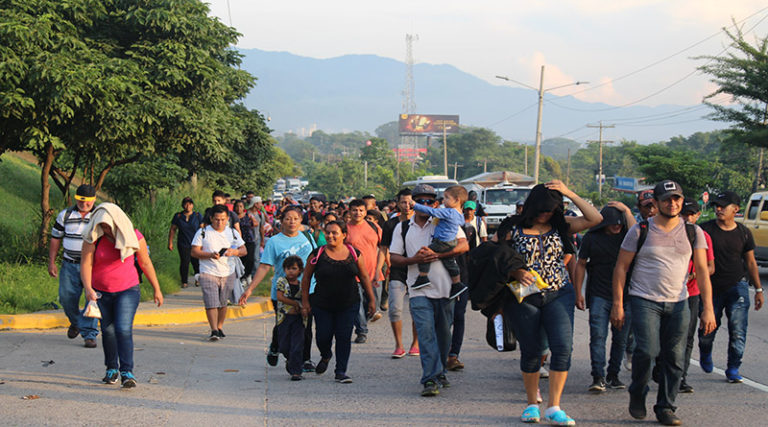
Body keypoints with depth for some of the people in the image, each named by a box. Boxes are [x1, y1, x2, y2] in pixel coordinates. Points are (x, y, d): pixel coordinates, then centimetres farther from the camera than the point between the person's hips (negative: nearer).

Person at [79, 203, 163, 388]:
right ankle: (112, 369, 30)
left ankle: (127, 372, -14)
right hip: (100, 292, 2)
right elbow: (86, 263, -13)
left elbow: (146, 263, 2)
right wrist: (88, 288, -29)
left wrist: (157, 289, 7)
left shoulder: (134, 237, -8)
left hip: (127, 290, -2)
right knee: (107, 331, 11)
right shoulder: (93, 238, -8)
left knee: (123, 329, -16)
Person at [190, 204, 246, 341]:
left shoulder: (232, 232, 9)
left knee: (223, 303, 8)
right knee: (211, 303, -12)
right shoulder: (203, 232, 0)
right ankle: (214, 331, -12)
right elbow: (194, 252, -3)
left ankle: (219, 328, 22)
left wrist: (234, 252, -15)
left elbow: (244, 250, 8)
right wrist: (210, 255, -19)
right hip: (208, 273, -3)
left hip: (228, 274, 3)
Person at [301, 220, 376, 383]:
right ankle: (325, 357, 34)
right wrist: (305, 301, 2)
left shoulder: (355, 254, 0)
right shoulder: (317, 254, -3)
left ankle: (341, 371, 6)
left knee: (344, 337, -4)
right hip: (322, 305, 0)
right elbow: (306, 279, 4)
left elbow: (364, 278, 9)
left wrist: (371, 300, 8)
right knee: (323, 336, 0)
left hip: (348, 305, 0)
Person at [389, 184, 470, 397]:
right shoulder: (402, 227, 8)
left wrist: (436, 255, -19)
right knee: (426, 333, -13)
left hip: (445, 289, 0)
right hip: (419, 290, 0)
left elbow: (464, 245, -8)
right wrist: (414, 259, -13)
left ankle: (439, 372, 29)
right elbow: (394, 257, 7)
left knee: (443, 334, 11)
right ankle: (431, 379, -16)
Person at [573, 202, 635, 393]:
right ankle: (598, 377, -12)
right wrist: (578, 293, 4)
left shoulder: (625, 235, 3)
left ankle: (613, 375, 18)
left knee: (620, 338, 7)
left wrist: (627, 211, -17)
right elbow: (581, 264, 8)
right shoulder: (592, 237, 2)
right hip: (599, 296, -2)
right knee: (598, 336, -10)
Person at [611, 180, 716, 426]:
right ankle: (637, 394, 9)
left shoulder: (692, 232, 6)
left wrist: (707, 308, -3)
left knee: (674, 358, 0)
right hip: (644, 301, -3)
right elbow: (621, 267, 2)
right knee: (647, 351, -17)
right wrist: (618, 304, -5)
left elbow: (702, 271, 5)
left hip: (678, 303, 3)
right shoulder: (640, 231, -1)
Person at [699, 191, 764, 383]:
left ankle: (733, 369, 5)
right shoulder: (706, 229, -2)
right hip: (712, 287, -1)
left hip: (737, 286, 1)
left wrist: (758, 290, 11)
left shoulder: (744, 233, 5)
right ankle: (705, 354, 39)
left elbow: (750, 262, 12)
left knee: (738, 331, -7)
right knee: (708, 329, 7)